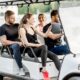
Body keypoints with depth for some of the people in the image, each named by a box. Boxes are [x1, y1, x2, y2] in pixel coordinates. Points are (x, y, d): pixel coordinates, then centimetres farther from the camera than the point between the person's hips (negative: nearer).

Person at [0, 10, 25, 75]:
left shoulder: (17, 25, 15)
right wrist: (16, 42, -17)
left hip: (20, 45, 5)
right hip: (10, 47, -5)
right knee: (16, 46, -39)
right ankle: (21, 69, -42)